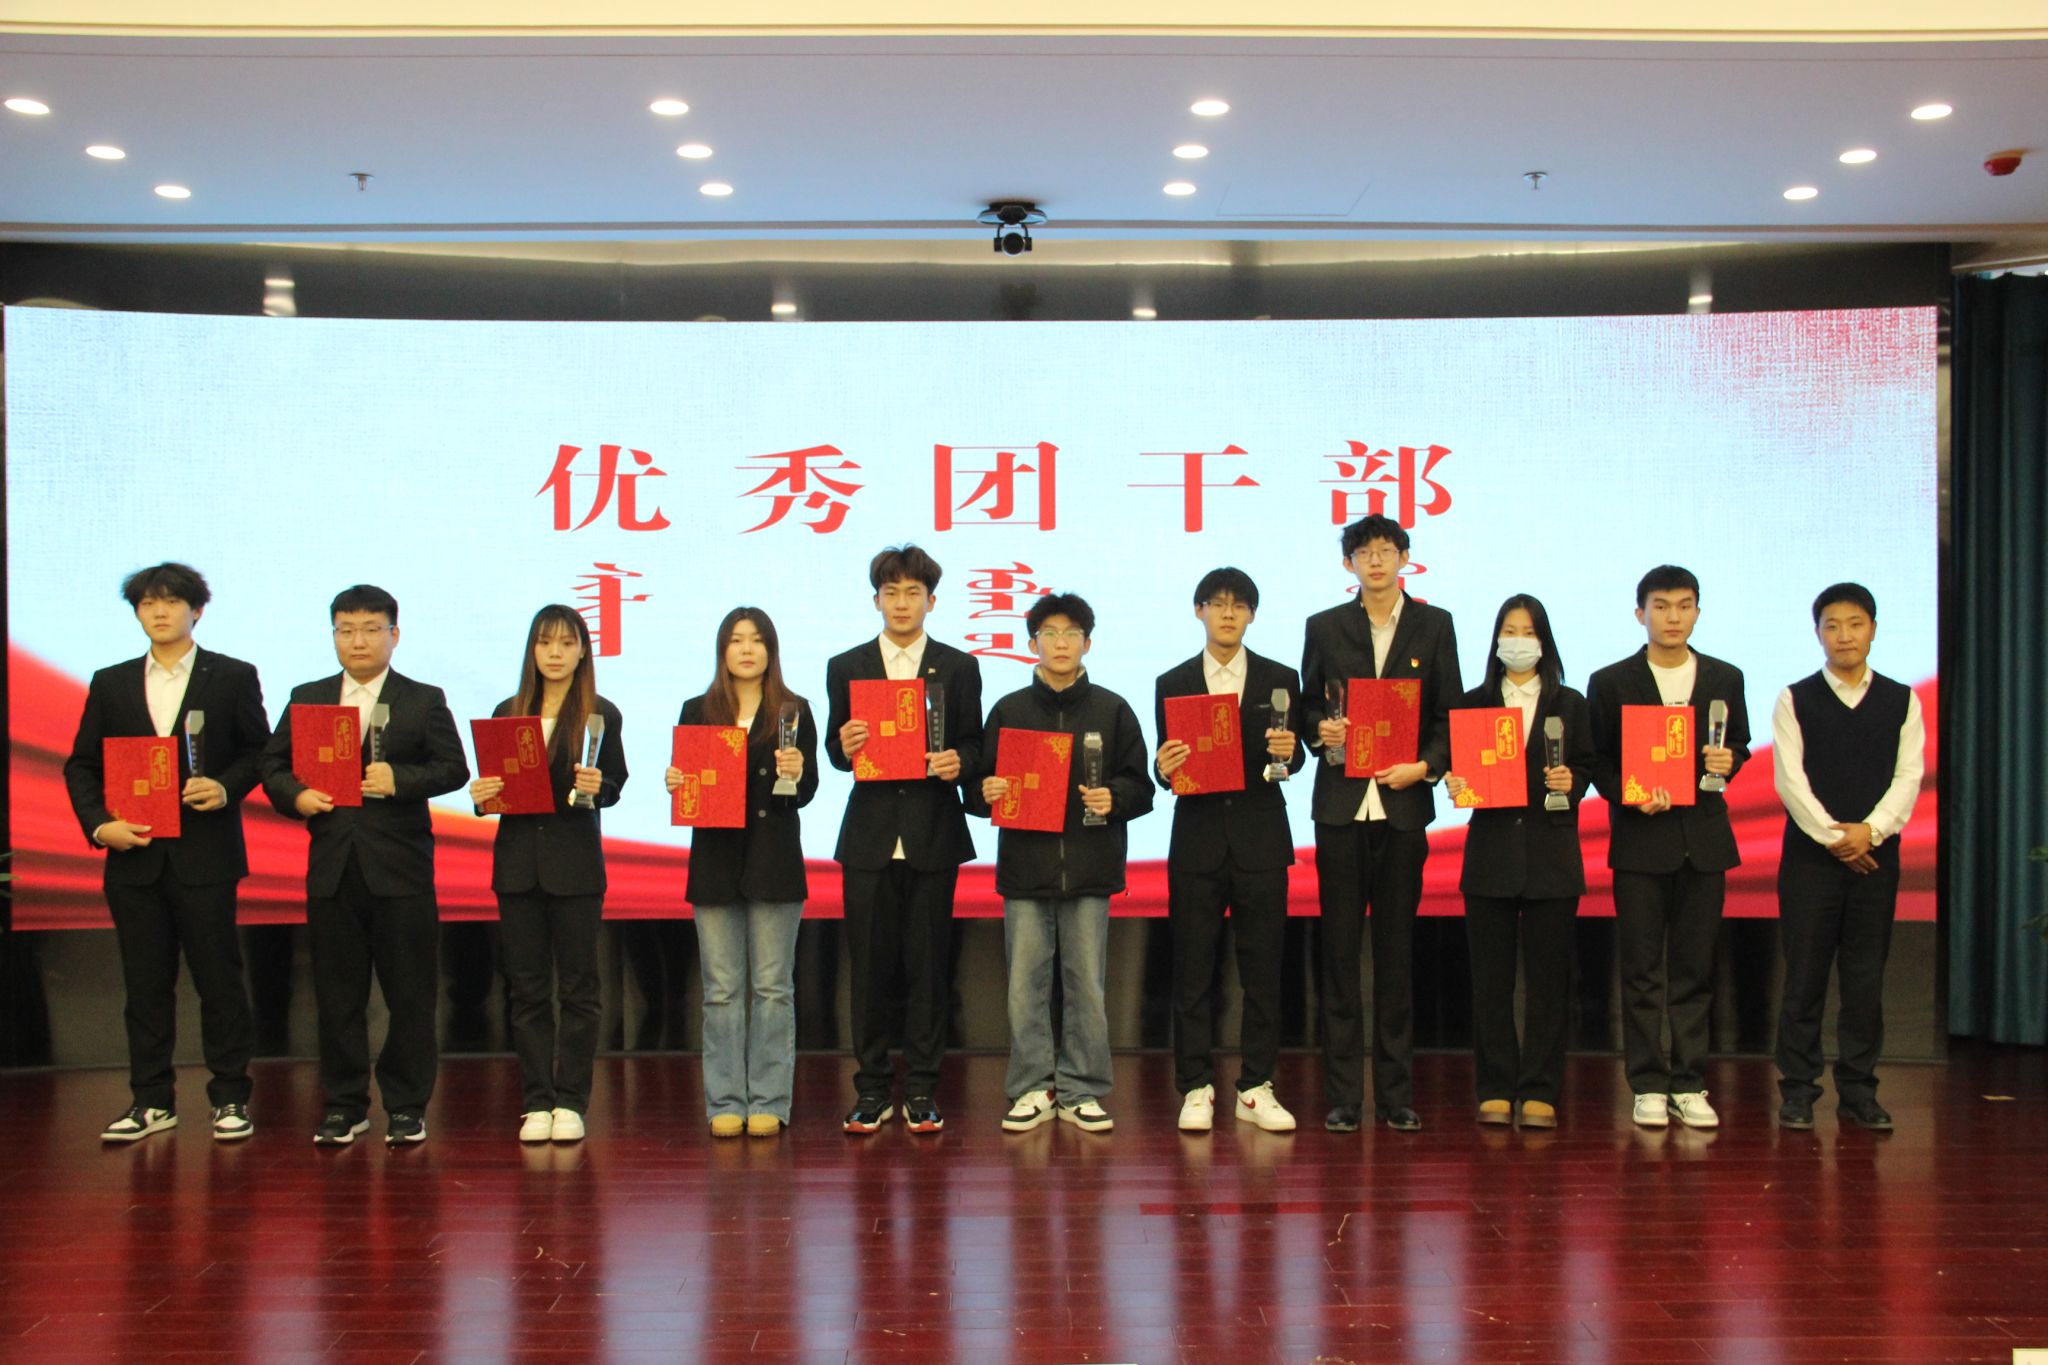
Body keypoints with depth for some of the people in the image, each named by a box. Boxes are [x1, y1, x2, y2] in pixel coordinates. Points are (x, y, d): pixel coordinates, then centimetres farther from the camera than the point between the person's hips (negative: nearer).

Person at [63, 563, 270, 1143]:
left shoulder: (233, 677, 5)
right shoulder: (111, 684, 12)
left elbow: (259, 750, 5)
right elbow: (81, 766, 12)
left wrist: (227, 788, -13)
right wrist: (98, 824, -3)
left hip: (204, 854, -3)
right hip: (134, 854, 3)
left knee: (219, 980, 1)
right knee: (145, 983, 7)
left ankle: (230, 1097, 10)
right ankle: (151, 1101, 16)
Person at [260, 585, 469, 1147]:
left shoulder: (423, 700, 5)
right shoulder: (306, 699, 13)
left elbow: (453, 768, -3)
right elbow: (273, 765, 12)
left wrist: (400, 779, -18)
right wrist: (295, 796, -8)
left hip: (401, 868, -2)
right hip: (332, 865, 3)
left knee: (410, 994, 2)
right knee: (337, 994, 7)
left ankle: (407, 1107, 13)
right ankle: (343, 1106, 17)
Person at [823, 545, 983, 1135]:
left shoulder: (959, 667, 8)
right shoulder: (846, 667, 9)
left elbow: (972, 743, 8)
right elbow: (834, 748, 9)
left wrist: (958, 761, -14)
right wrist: (843, 747, -13)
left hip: (933, 835, 0)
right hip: (870, 835, 1)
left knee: (928, 964, 2)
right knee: (870, 964, 3)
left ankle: (921, 1089, 11)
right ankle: (872, 1089, 13)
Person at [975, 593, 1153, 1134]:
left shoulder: (1112, 710, 8)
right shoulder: (1008, 711, 9)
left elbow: (1140, 787, 7)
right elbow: (983, 784, 11)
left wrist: (1112, 798, -12)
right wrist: (987, 792, -10)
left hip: (1089, 866, 0)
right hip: (1026, 862, 1)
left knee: (1087, 983, 2)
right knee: (1026, 983, 1)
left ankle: (1082, 1092, 12)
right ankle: (1032, 1089, 11)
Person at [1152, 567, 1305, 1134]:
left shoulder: (1279, 680, 8)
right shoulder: (1172, 684, 8)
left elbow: (1294, 759, 6)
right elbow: (1167, 770, 7)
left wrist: (1288, 751, -16)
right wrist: (1164, 768, -15)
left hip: (1260, 838, 0)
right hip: (1197, 838, 0)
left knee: (1262, 968, 2)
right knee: (1193, 969, 1)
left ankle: (1255, 1088, 11)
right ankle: (1196, 1088, 9)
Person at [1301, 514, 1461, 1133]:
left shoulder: (1434, 625, 8)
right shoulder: (1325, 628, 9)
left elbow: (1450, 715, 7)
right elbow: (1308, 706, 14)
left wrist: (1426, 767, -9)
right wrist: (1320, 729, -8)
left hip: (1403, 803, 0)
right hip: (1341, 804, 0)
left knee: (1397, 949, 4)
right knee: (1340, 949, 2)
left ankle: (1396, 1094, 12)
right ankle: (1342, 1094, 7)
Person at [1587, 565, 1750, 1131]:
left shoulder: (1725, 678, 9)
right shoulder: (1610, 682, 2)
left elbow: (1740, 745, 14)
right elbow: (1596, 760, 2)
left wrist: (1728, 761, -8)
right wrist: (1628, 795, -15)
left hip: (1704, 837, 2)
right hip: (1640, 838, -2)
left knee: (1695, 969, 5)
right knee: (1642, 971, 1)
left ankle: (1689, 1085, 12)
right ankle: (1648, 1085, 7)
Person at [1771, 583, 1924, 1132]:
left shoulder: (1902, 701, 7)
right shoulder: (1795, 700, 2)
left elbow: (1908, 777, 0)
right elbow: (1790, 779, -4)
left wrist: (1870, 830, -14)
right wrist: (1831, 837, -12)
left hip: (1876, 856, 2)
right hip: (1809, 858, -1)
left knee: (1866, 980, 4)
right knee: (1804, 979, 1)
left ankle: (1858, 1092, 13)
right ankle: (1798, 1091, 7)